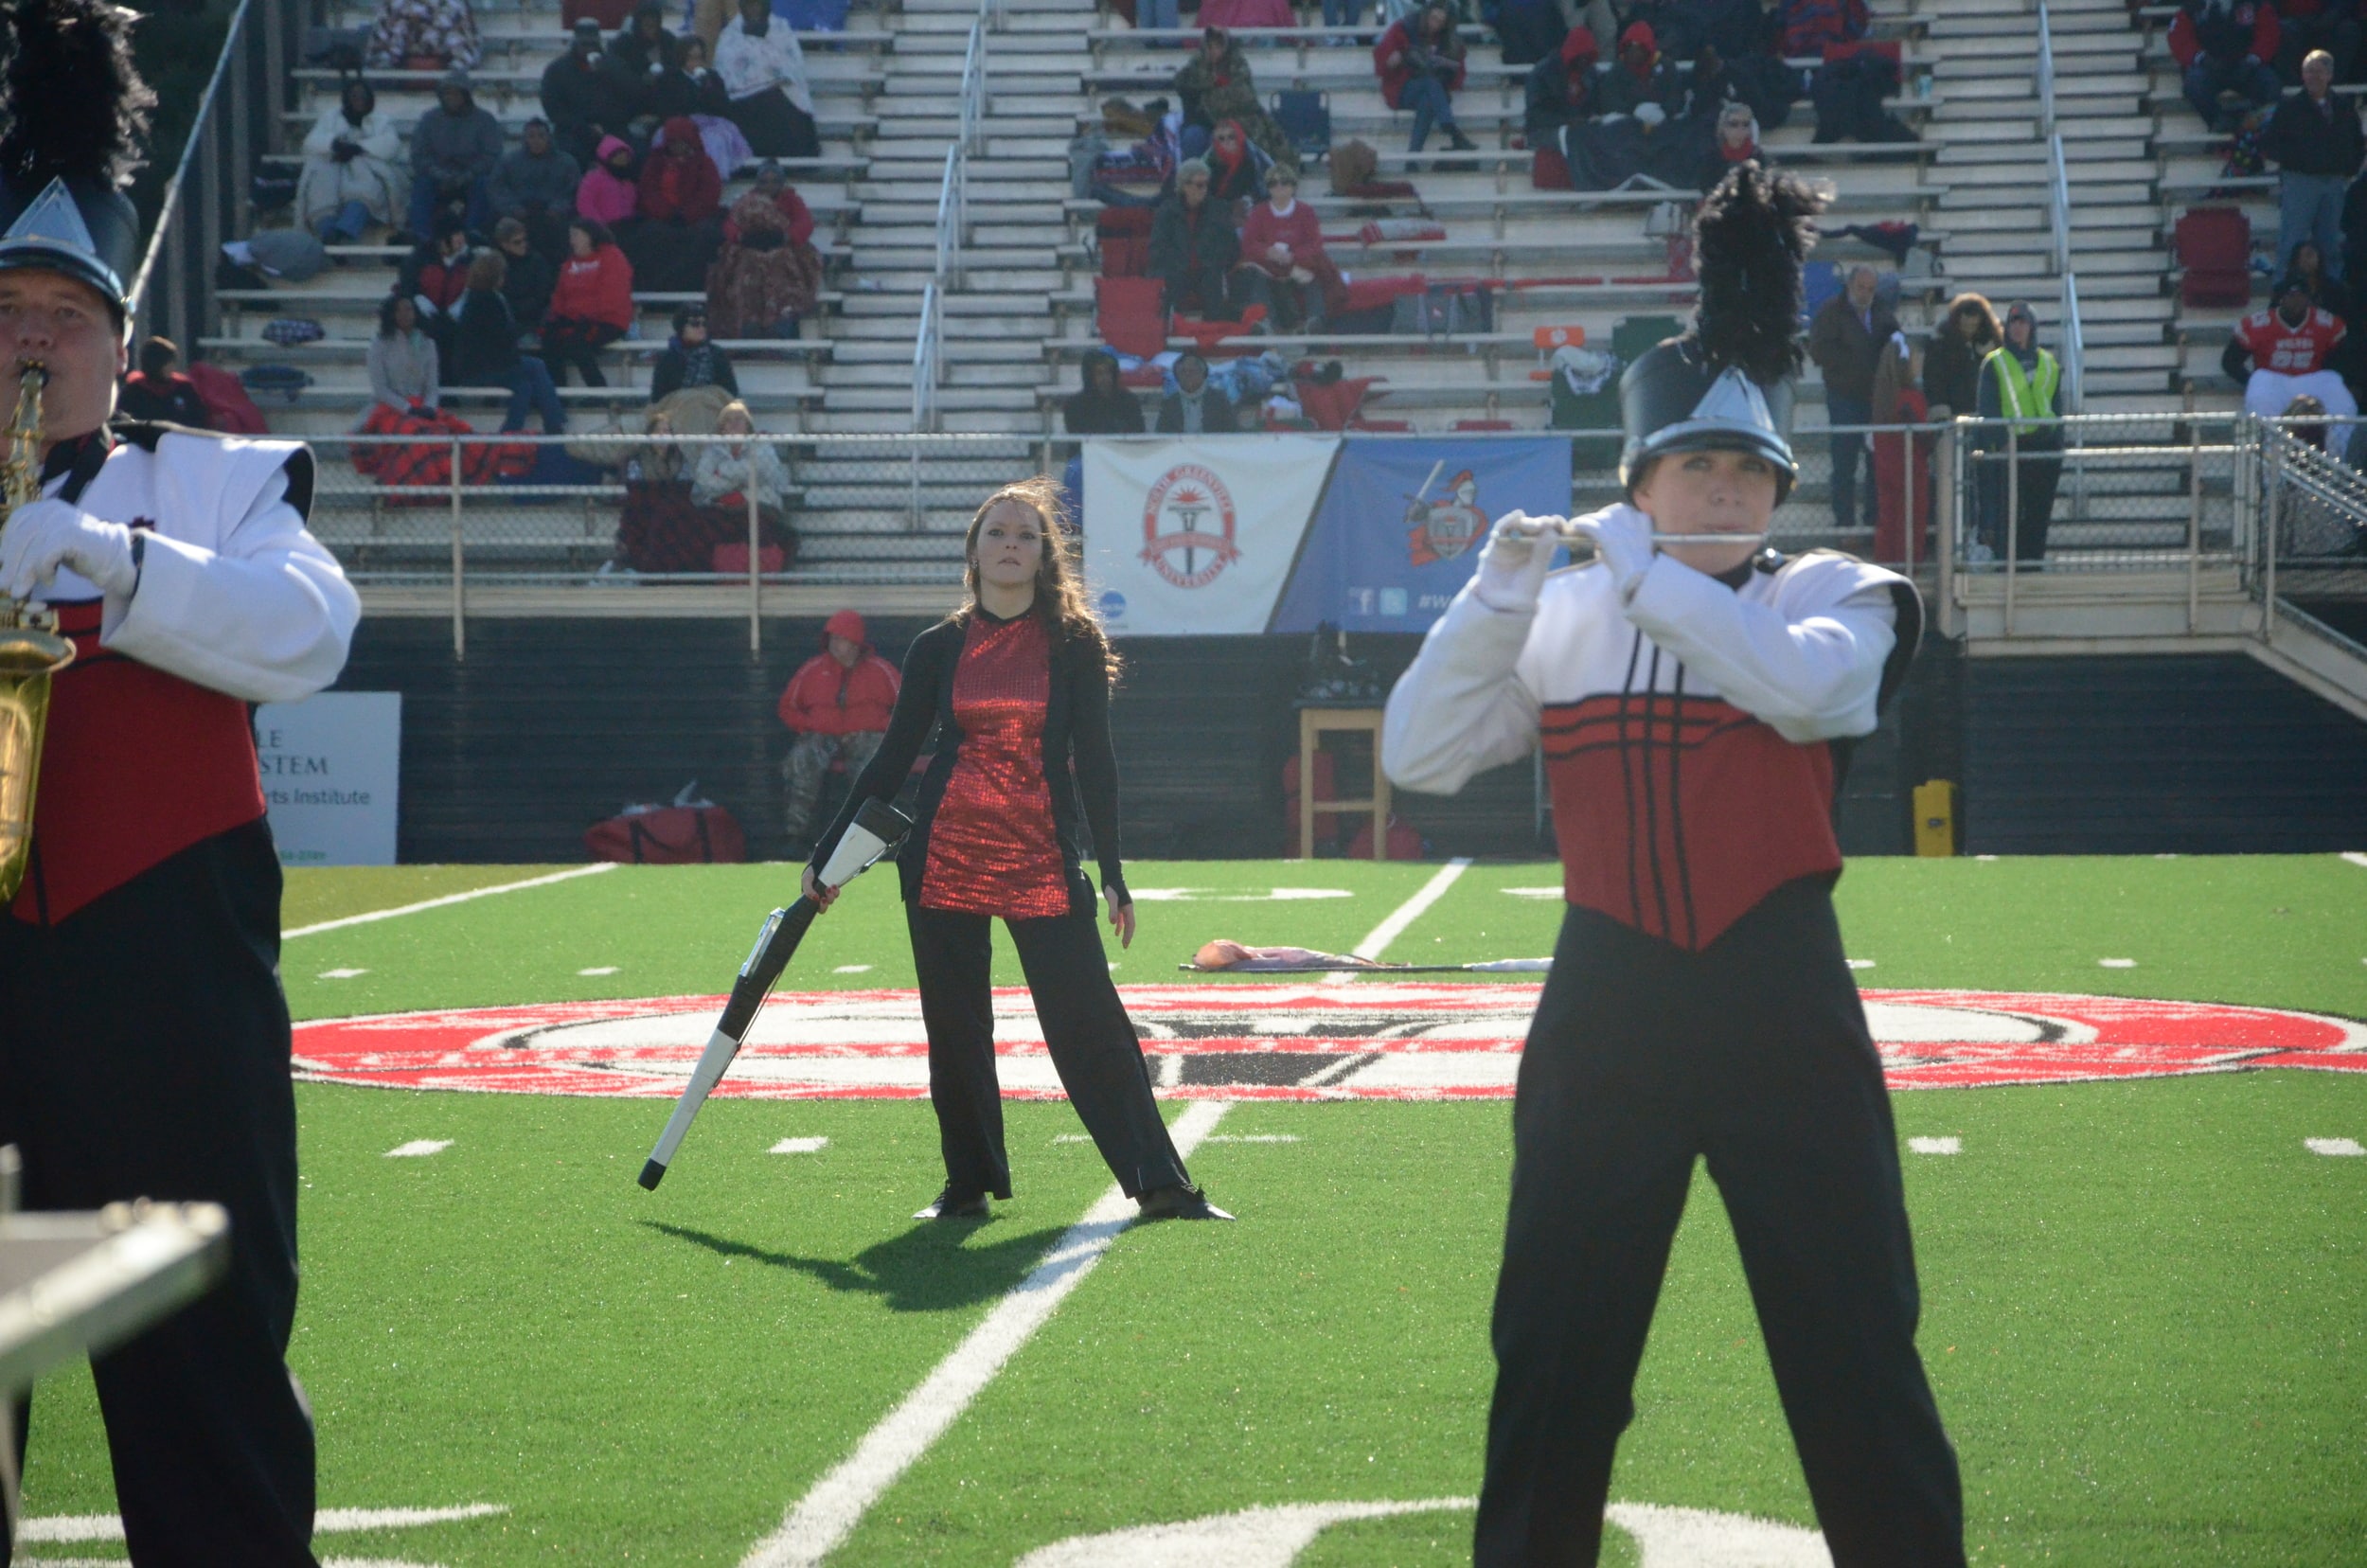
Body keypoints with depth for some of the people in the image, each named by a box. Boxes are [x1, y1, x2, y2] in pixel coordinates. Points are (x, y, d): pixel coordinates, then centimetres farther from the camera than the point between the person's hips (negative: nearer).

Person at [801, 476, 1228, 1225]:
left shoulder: (1074, 644, 2)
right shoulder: (938, 649, 7)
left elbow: (1094, 761, 3)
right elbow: (892, 759, 12)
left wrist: (1111, 875, 0)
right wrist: (828, 853, 11)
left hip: (1044, 863, -2)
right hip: (944, 858, 2)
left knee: (1092, 1022, -6)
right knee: (954, 1028, 5)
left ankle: (1160, 1183, -2)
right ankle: (970, 1184, 19)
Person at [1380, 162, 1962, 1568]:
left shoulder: (1835, 597, 1)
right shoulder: (1563, 617, 8)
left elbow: (1808, 689, -22)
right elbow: (1418, 757, -1)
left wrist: (1638, 569, -17)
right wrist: (1499, 590, -12)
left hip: (1782, 999, -2)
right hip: (1606, 1002, 2)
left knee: (1858, 1349, 0)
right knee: (1553, 1357, 9)